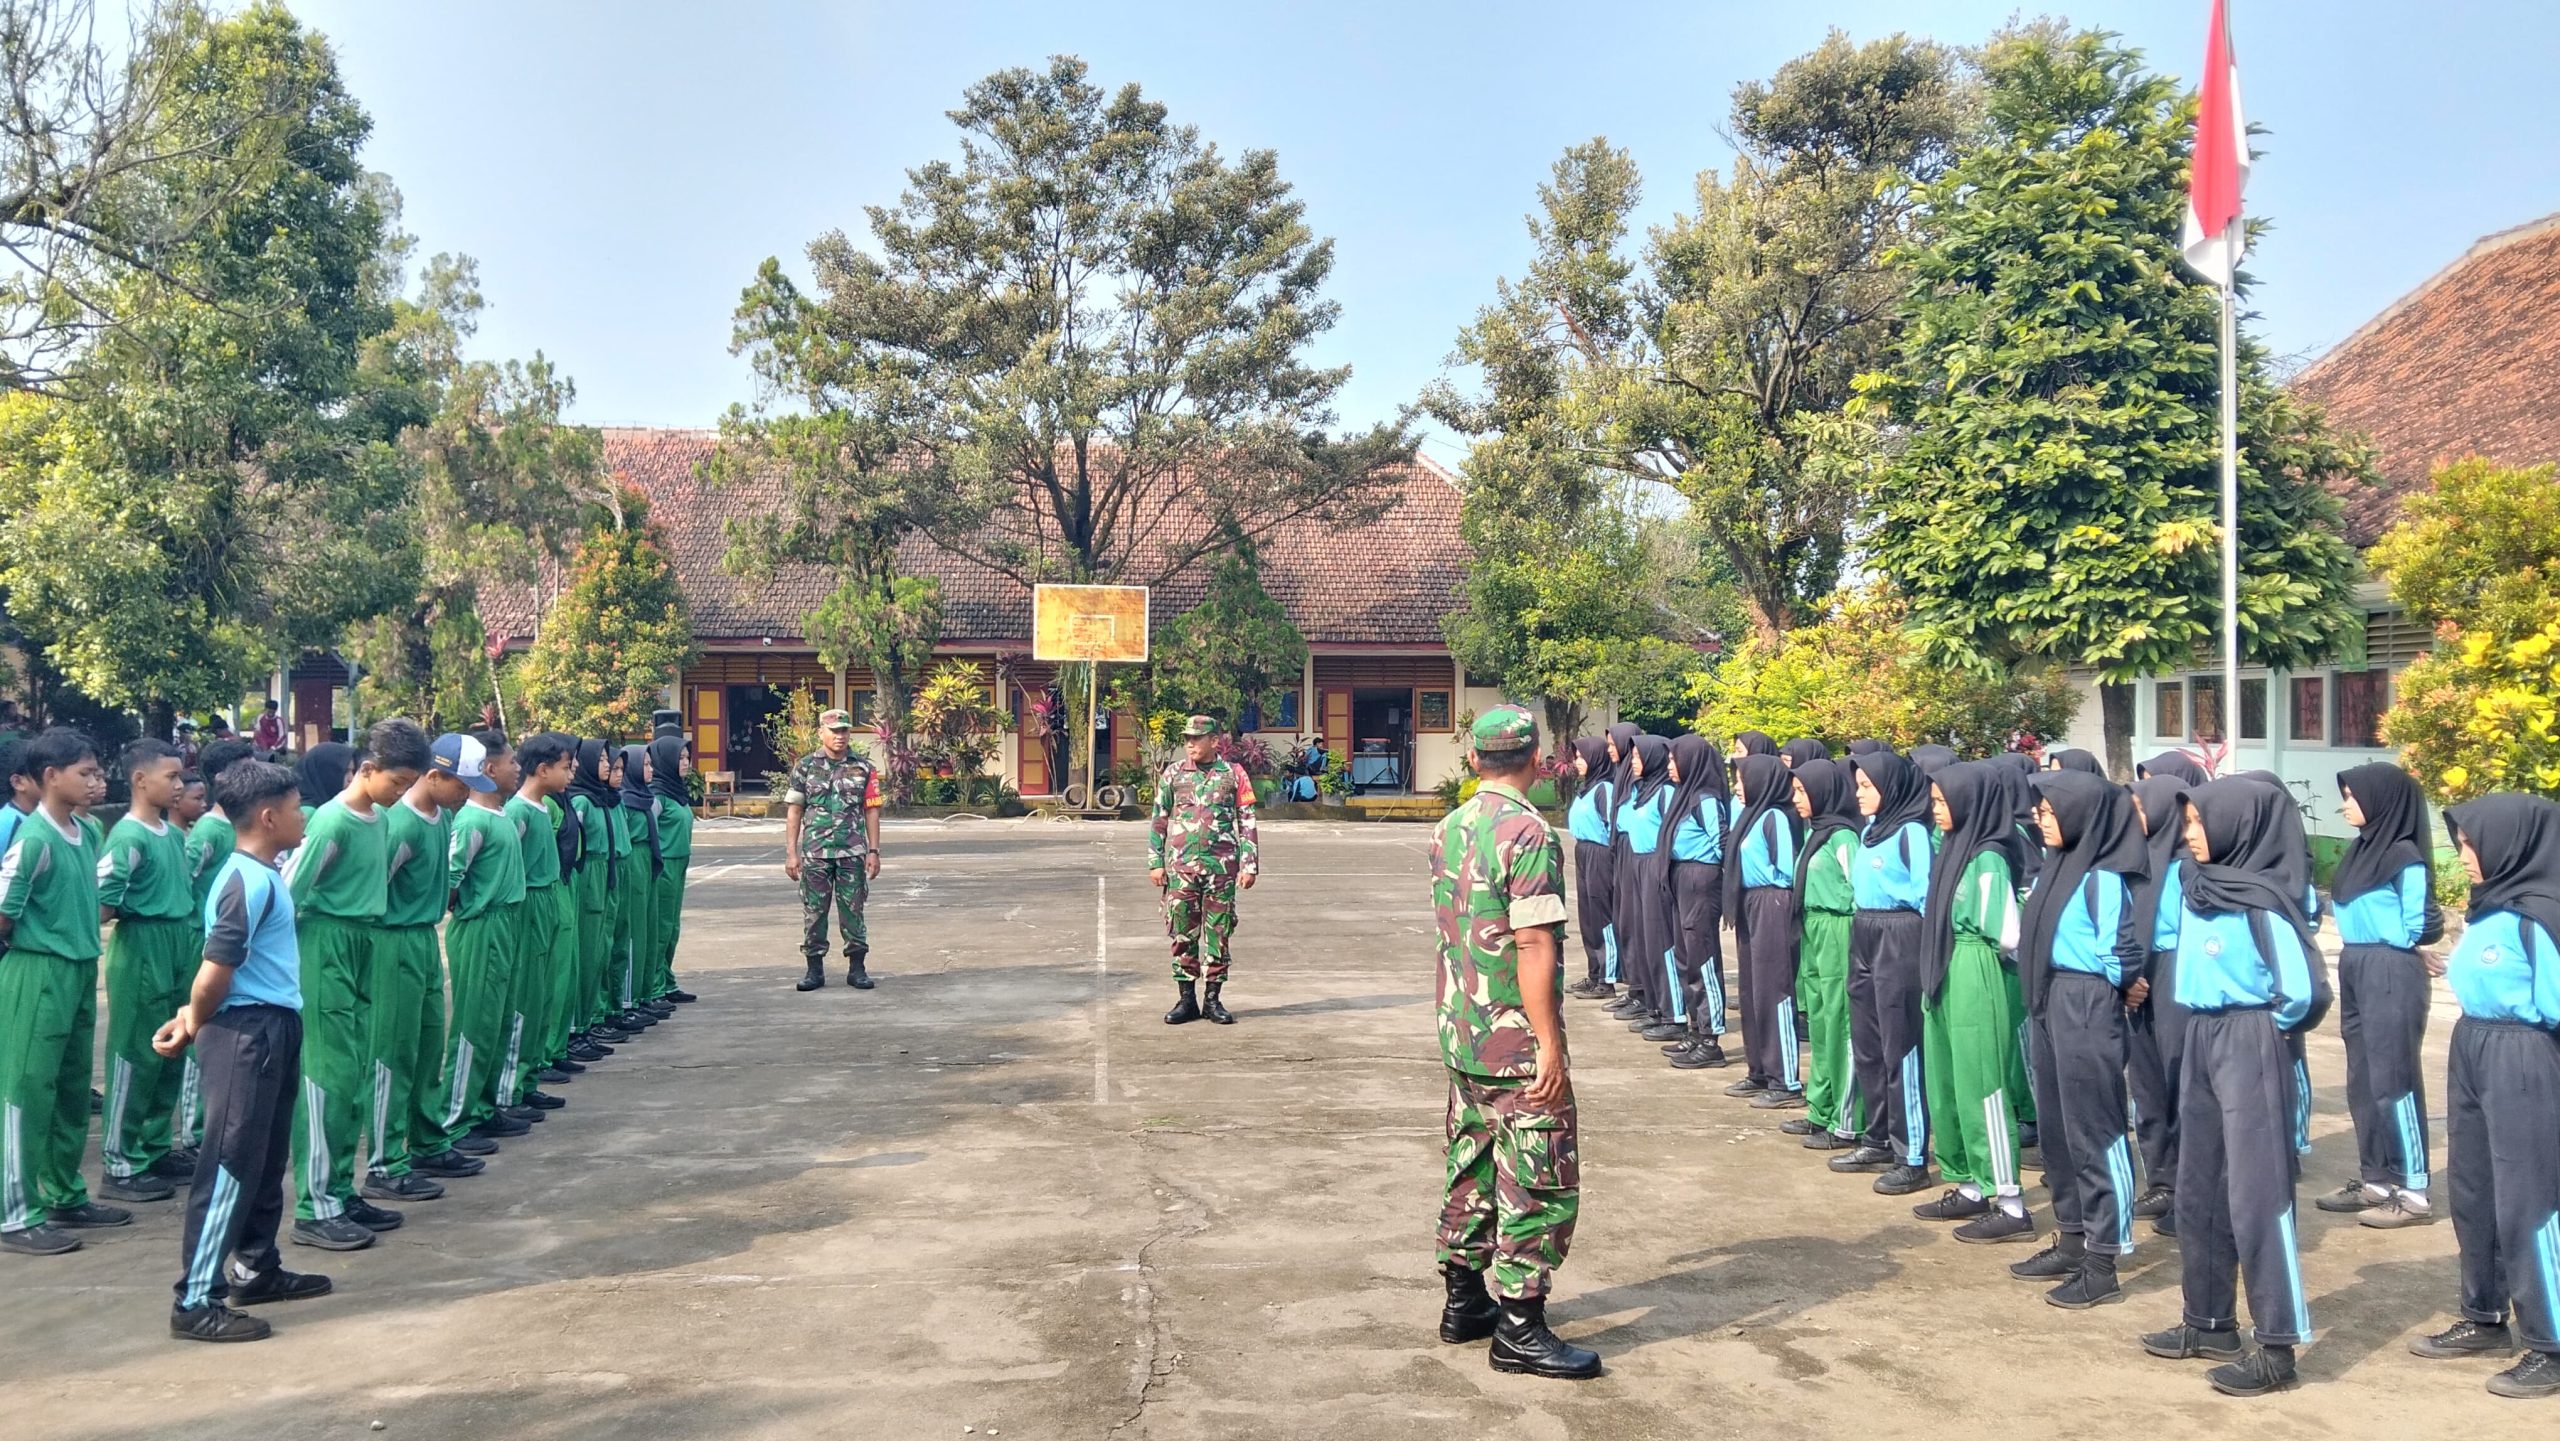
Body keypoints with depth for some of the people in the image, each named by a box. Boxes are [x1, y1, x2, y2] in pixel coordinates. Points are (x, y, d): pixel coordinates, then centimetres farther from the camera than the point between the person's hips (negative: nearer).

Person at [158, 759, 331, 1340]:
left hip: (274, 1029, 10)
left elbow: (219, 967, 15)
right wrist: (193, 1027, -7)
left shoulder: (263, 875, 12)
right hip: (246, 1032, -10)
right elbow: (217, 968, -22)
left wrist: (191, 1019, 8)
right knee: (231, 1165, -5)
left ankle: (255, 1269, 31)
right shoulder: (249, 882, -19)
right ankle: (196, 1300, 1)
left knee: (267, 1160, 19)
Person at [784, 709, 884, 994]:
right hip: (814, 853, 0)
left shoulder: (864, 768, 5)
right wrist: (791, 853, -2)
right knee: (814, 911, 4)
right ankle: (815, 969, 12)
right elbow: (794, 811, 4)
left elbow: (871, 811, 5)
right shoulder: (805, 767, 4)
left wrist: (873, 851, 0)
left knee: (852, 911, 3)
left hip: (853, 853, 0)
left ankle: (857, 968, 10)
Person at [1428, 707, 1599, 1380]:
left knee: (1471, 1168, 17)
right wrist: (1549, 1043, -19)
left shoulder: (1449, 830, 8)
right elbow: (1534, 946, -21)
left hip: (1460, 1037, 8)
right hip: (1517, 1043, -8)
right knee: (1539, 1181, -1)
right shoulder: (1527, 832, -18)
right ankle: (1519, 1330, 3)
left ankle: (1464, 1301, 25)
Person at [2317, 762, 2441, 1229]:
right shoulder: (2361, 849, 12)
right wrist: (2355, 952, 2)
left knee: (2393, 1078, -5)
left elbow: (2415, 927, -11)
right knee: (2362, 1080, 12)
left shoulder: (2405, 856, -13)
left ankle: (2413, 1191, 1)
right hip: (2355, 971, 9)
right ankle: (2375, 1180, 20)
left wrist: (2381, 944, 3)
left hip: (2391, 975, -9)